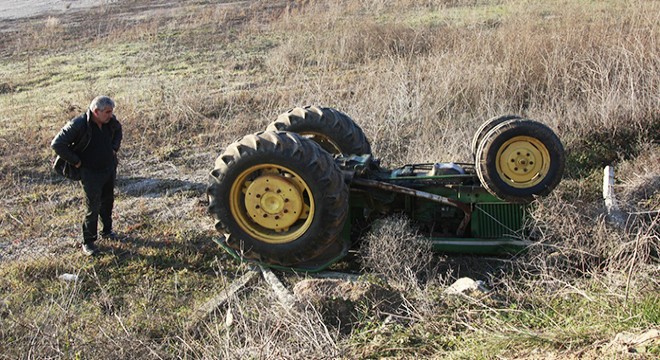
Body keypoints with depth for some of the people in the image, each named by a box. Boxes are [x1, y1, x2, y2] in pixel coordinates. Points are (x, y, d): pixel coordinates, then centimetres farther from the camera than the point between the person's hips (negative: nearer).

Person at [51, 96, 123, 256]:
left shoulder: (110, 121, -8)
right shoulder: (78, 125, -26)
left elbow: (118, 130, 18)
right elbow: (57, 144, -23)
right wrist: (76, 162, -18)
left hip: (110, 169, 6)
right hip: (91, 172, -6)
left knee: (107, 202, 20)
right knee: (93, 208, -2)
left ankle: (107, 230, 40)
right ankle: (88, 242, 12)